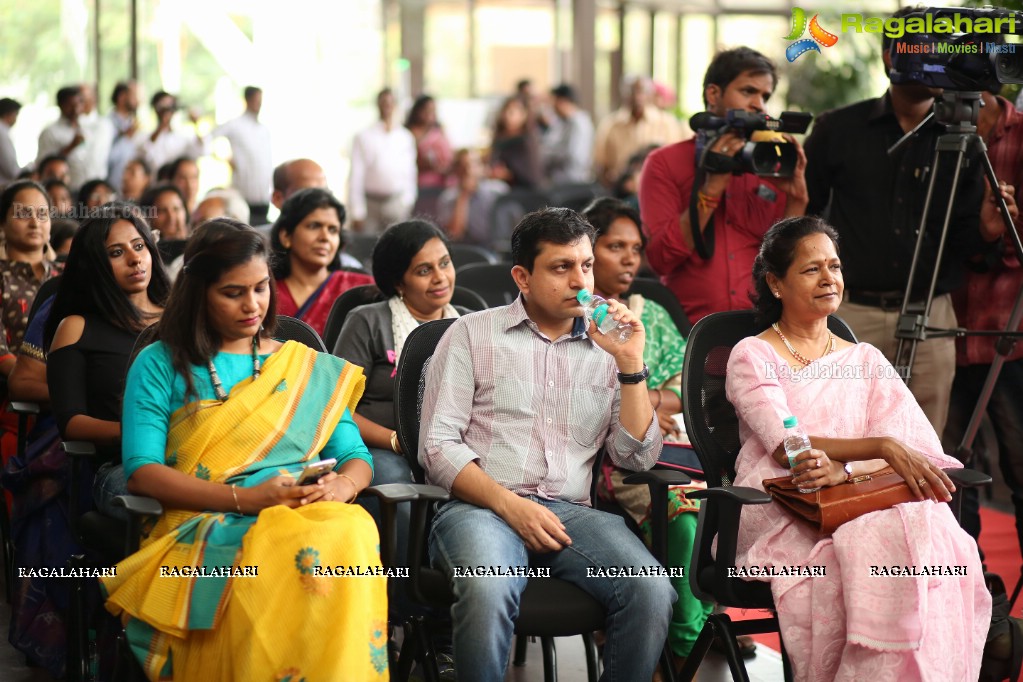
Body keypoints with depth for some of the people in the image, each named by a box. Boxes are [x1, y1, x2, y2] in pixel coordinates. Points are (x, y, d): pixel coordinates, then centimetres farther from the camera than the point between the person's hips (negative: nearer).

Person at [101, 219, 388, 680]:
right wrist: (246, 498, -12)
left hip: (309, 517, 3)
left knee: (349, 535, -36)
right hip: (203, 525, -3)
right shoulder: (160, 365, 13)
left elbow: (355, 457, 18)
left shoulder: (309, 368, 24)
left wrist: (342, 485, -8)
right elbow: (141, 470, 0)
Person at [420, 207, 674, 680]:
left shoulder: (605, 347, 17)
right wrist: (509, 505, -13)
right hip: (482, 507, -3)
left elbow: (637, 457, 9)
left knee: (652, 591, -28)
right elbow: (438, 446, 1)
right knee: (489, 590, -38)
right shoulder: (473, 334, 10)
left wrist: (630, 365, -2)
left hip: (571, 512, 3)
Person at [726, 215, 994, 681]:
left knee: (931, 531, -31)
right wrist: (882, 448, -21)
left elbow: (918, 447, 3)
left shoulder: (866, 360, 20)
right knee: (870, 544, -35)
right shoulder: (753, 357, 8)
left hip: (859, 502, 4)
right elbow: (785, 447, -9)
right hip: (777, 514, -3)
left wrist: (844, 469, -18)